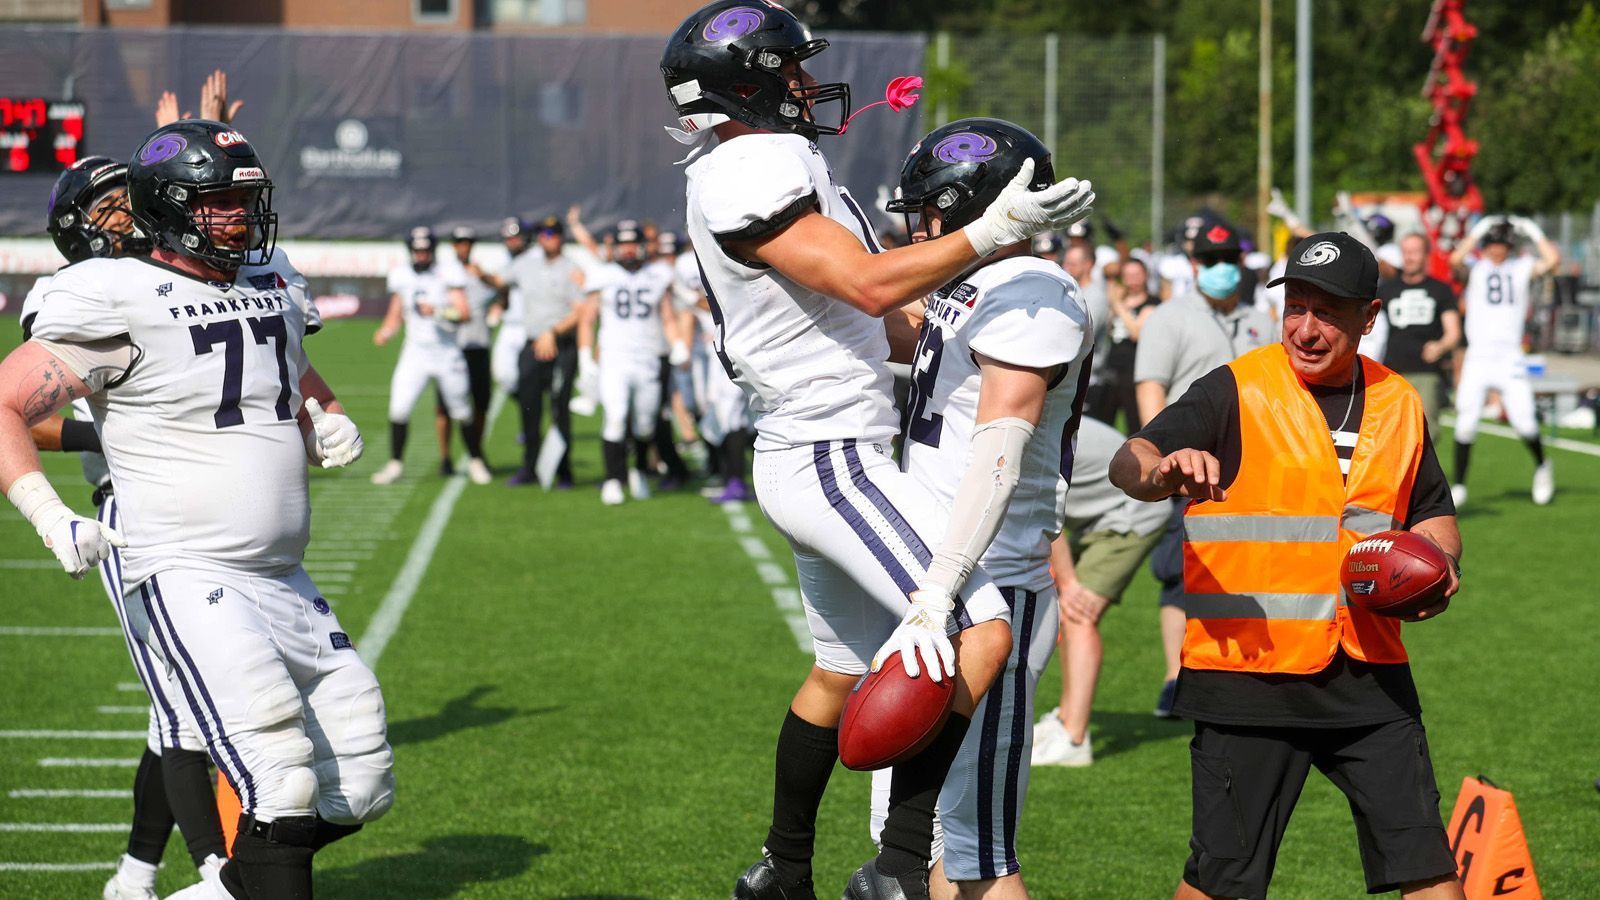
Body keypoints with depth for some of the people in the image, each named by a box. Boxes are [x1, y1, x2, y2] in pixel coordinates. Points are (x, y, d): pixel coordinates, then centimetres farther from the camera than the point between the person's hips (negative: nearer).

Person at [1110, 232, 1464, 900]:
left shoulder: (1399, 405, 11)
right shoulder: (1236, 393, -4)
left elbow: (1432, 514, 26)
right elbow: (1127, 464, -18)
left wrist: (1439, 563, 2)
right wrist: (1163, 469, -42)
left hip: (1368, 671, 4)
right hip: (1247, 670, -4)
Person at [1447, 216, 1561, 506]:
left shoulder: (1521, 269, 9)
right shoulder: (1474, 268, 6)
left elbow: (1552, 260, -6)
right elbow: (1456, 260, -16)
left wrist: (1532, 232, 2)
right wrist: (1477, 232, -8)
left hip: (1510, 359, 0)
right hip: (1477, 358, 0)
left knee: (1524, 422, -6)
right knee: (1465, 423, -5)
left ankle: (1541, 466, 23)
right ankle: (1458, 486, 7)